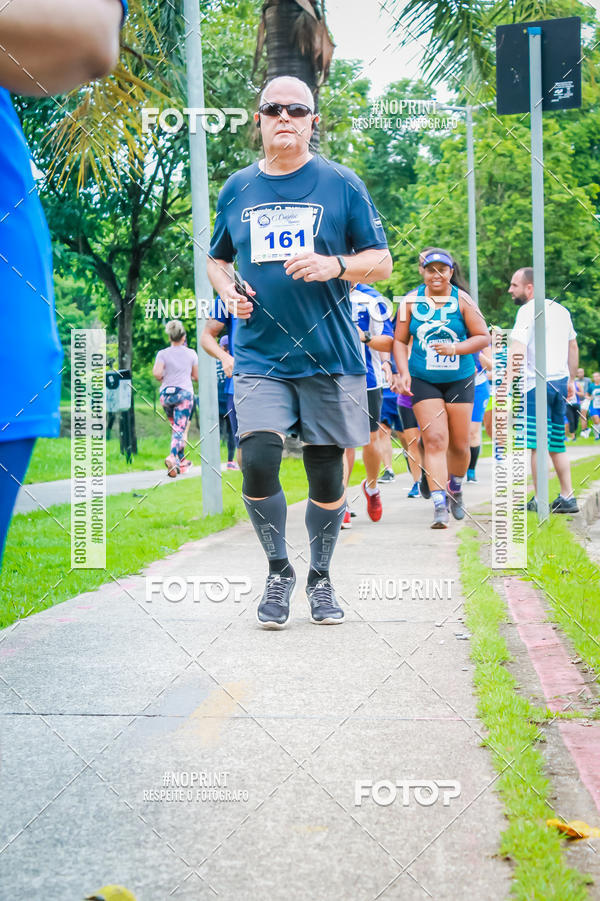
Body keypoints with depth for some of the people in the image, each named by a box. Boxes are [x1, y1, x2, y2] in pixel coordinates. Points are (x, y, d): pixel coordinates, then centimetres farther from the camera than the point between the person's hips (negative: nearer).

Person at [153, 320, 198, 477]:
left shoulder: (163, 354, 0)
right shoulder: (191, 353, 2)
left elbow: (156, 373, -14)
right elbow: (196, 377, 7)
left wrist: (163, 380, 7)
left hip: (166, 394, 2)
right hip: (184, 393, -2)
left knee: (176, 428, 19)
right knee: (180, 430, -8)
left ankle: (182, 461, 26)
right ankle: (172, 457, -32)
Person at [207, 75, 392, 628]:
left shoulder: (341, 184, 3)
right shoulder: (237, 190, 10)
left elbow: (382, 262, 5)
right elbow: (217, 259, 24)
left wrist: (335, 265, -14)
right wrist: (228, 291, 2)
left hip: (330, 358, -1)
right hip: (260, 357, 1)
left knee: (327, 475, 4)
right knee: (258, 462, -17)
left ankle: (320, 577, 25)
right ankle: (278, 571, 5)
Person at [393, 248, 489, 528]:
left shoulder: (462, 301, -4)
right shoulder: (411, 301, 0)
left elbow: (483, 337, -4)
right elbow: (400, 340, 5)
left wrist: (455, 349, -19)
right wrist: (403, 373, -8)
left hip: (460, 381, 1)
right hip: (423, 381, -1)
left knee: (459, 444, 7)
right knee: (434, 441, -12)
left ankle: (455, 488, 36)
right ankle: (439, 505, -15)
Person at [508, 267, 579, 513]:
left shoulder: (528, 311, -10)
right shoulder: (561, 310, 15)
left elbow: (518, 349, -21)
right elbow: (573, 347, 23)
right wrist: (570, 380, 30)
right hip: (560, 382, 8)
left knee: (537, 444, -5)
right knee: (557, 444, 12)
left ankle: (539, 500, -5)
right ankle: (567, 497, 12)